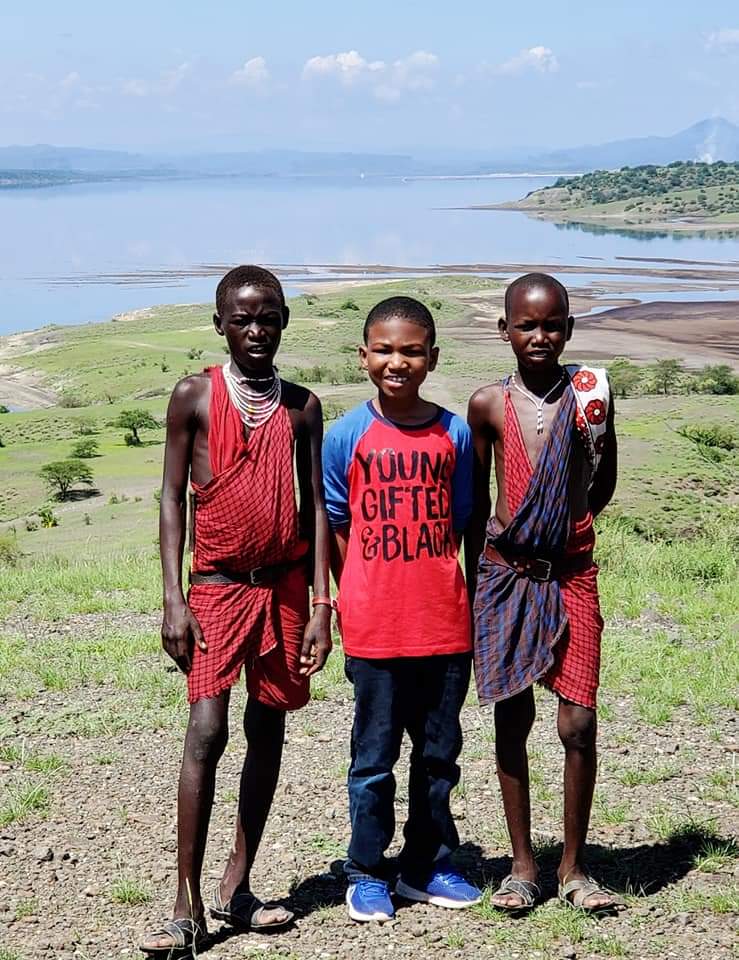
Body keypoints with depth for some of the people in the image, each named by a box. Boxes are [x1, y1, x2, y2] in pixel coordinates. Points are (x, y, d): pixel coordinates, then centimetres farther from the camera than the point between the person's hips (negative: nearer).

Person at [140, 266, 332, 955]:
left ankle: (235, 888, 17)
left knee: (267, 731, 6)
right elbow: (172, 497, 0)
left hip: (284, 587, 3)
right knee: (206, 732, -13)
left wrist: (320, 605, 1)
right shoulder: (194, 396, 0)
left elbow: (314, 507, 8)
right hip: (217, 587, -3)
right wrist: (173, 600, -8)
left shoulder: (301, 405, 7)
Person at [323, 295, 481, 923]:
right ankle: (367, 874, 20)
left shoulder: (454, 434, 4)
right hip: (375, 628, -2)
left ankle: (428, 866, 27)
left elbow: (463, 524, 10)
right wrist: (349, 607, -1)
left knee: (439, 753, 13)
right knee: (374, 757, 7)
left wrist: (470, 607, 8)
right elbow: (335, 529, 3)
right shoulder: (348, 435, -2)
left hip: (446, 625, 3)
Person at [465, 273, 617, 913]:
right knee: (512, 720, 6)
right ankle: (523, 866, 19)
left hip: (571, 574, 0)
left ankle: (574, 866, 14)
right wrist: (473, 583, 12)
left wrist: (596, 435, -9)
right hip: (505, 574, 0)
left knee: (579, 723, -3)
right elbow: (477, 503, 11)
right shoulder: (489, 404, 2)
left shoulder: (589, 394, 2)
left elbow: (602, 490, 10)